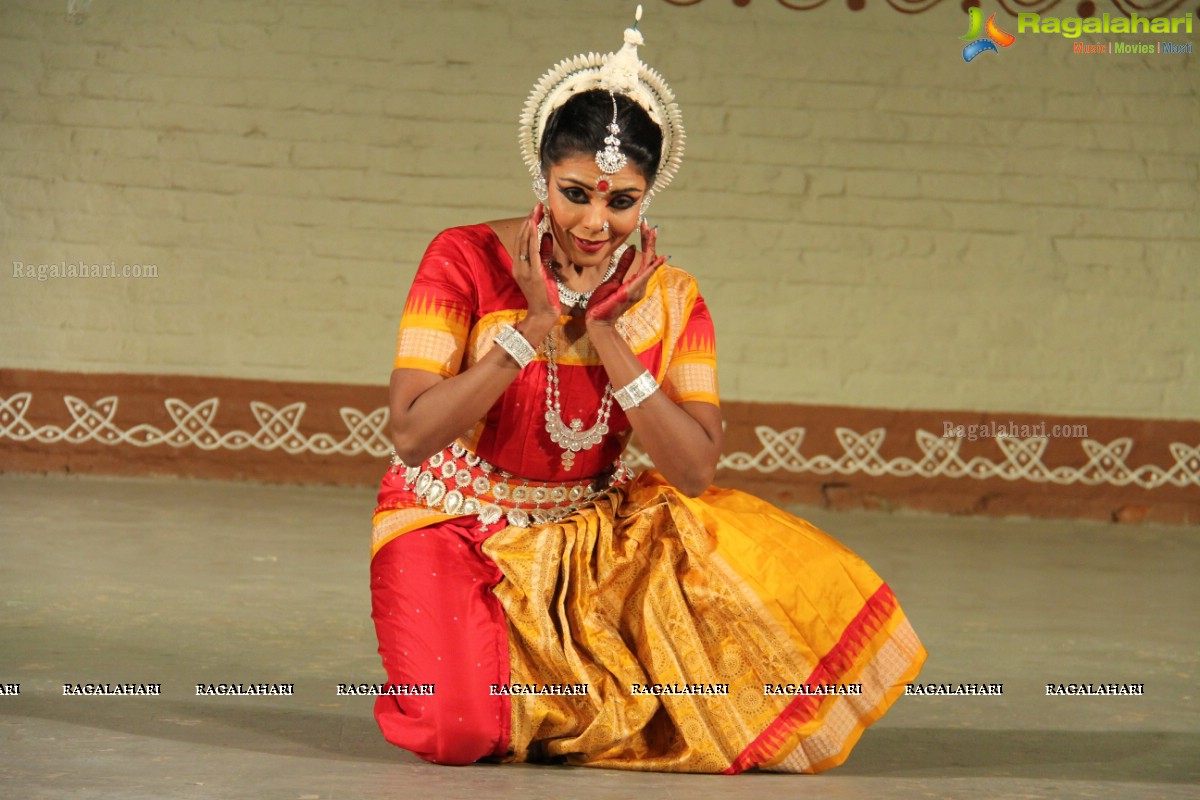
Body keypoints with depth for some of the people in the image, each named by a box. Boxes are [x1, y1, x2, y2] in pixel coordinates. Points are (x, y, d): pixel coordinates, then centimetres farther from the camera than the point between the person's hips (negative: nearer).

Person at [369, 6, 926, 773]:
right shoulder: (466, 260, -13)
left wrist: (607, 335, -19)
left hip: (590, 538, 3)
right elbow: (412, 436, -19)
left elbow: (696, 472, -13)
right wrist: (536, 330, -24)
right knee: (462, 727, -30)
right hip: (454, 533, -3)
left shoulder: (672, 302, -3)